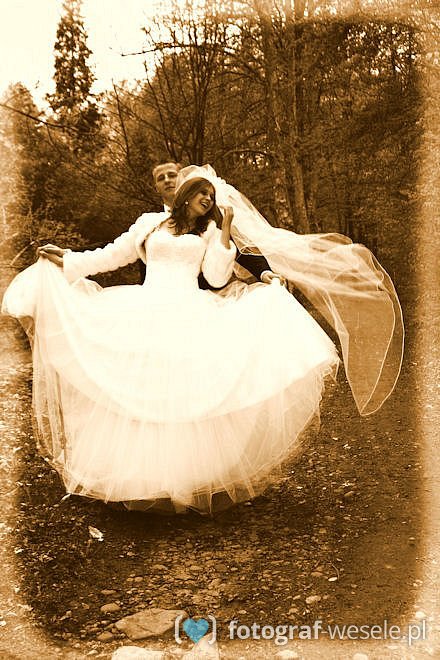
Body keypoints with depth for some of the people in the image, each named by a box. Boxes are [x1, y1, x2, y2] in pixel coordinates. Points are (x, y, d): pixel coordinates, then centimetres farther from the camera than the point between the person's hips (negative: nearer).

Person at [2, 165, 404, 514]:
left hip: (191, 319, 0)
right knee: (138, 399, -4)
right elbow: (111, 256, 20)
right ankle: (136, 480, 7)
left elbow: (216, 277, 3)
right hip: (143, 315, 1)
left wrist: (225, 231, 0)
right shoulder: (149, 224, 16)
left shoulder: (210, 232, 16)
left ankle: (188, 484, 0)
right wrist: (65, 261, 12)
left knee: (186, 398, -10)